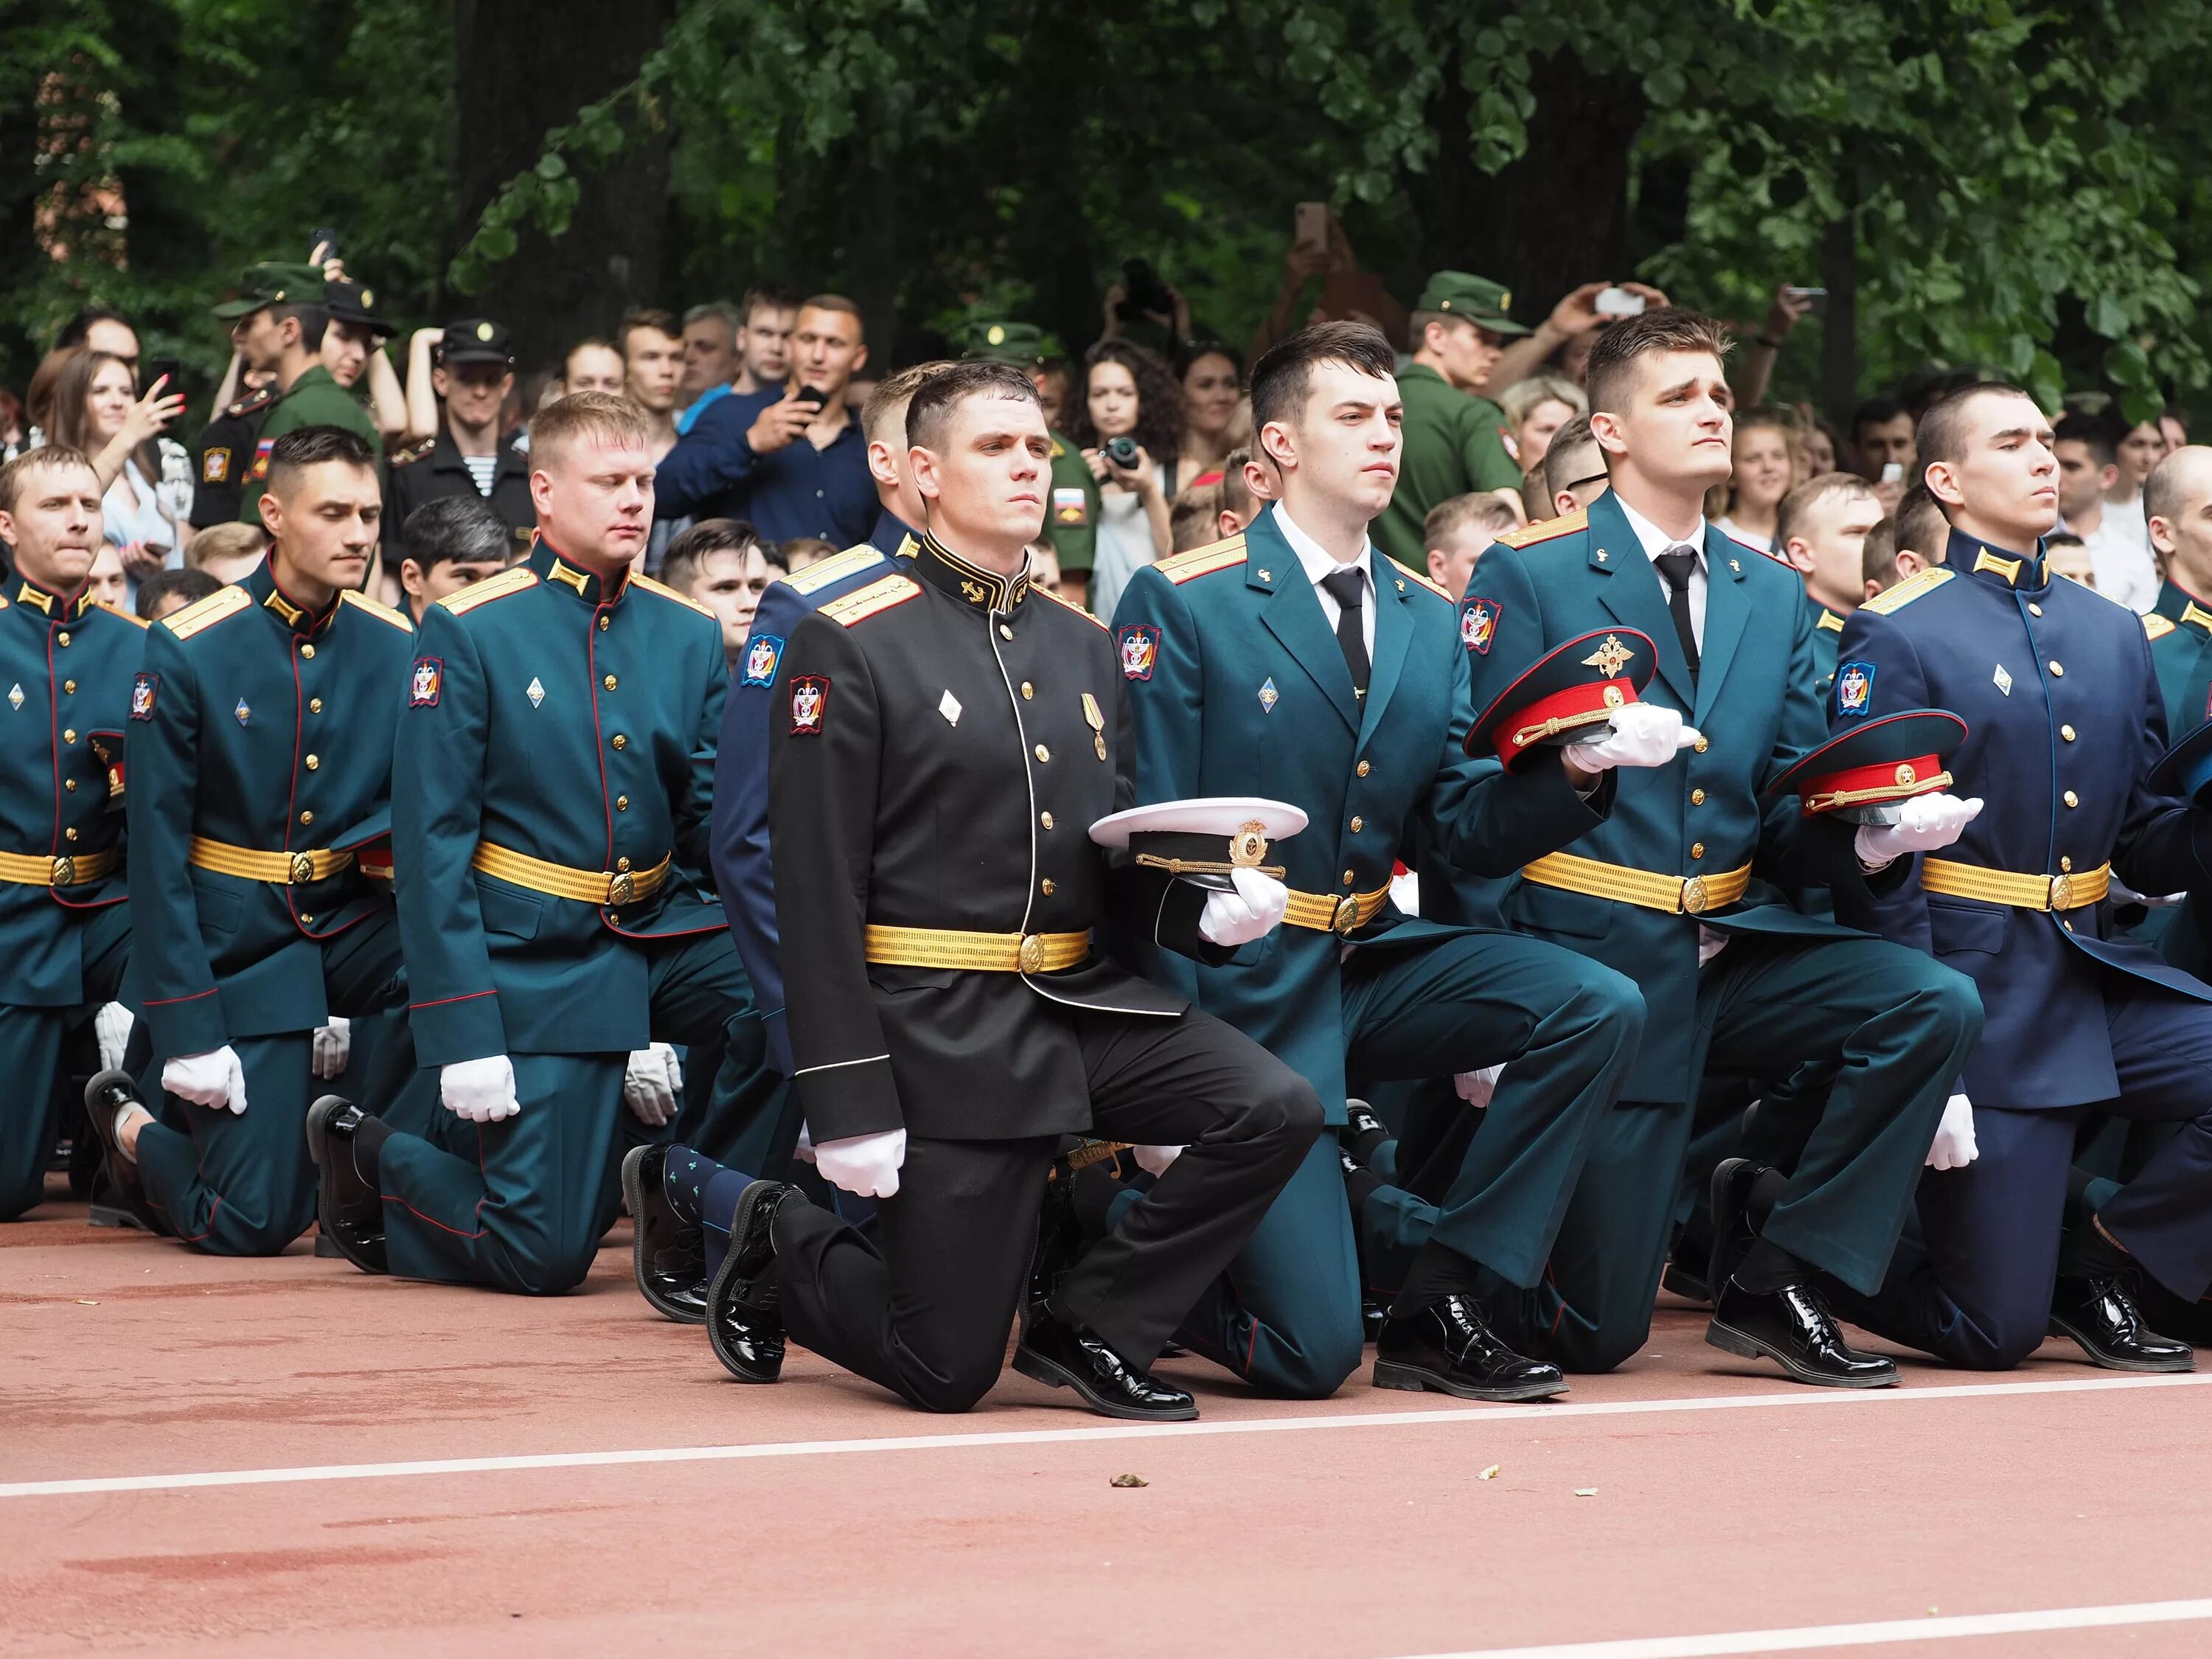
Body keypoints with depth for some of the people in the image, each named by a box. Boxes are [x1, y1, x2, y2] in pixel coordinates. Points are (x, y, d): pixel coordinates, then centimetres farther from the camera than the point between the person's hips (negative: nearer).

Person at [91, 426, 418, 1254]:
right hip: (238, 943, -3)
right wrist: (188, 1031, -14)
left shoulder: (398, 649, -1)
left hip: (350, 920, 3)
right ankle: (141, 1136, 24)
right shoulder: (188, 651, -11)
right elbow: (157, 851, -10)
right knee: (253, 1228, -9)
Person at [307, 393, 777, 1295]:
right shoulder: (468, 633, -8)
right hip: (535, 958, -4)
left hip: (661, 930, 5)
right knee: (546, 1257, -6)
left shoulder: (689, 636, 5)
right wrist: (463, 1037, -17)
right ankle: (370, 1159, 21)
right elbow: (431, 844, -11)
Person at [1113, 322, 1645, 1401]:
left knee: (1600, 1008, -20)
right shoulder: (1180, 604, -7)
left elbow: (1459, 817, 6)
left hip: (1376, 962, 6)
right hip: (1243, 987, -6)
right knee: (1312, 1353, -15)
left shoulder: (1433, 622, 11)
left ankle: (1437, 1302, -8)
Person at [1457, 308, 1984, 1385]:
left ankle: (1771, 1271, -7)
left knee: (1937, 1005, -23)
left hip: (1735, 952, 5)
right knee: (1593, 1335, -7)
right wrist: (1579, 767, -29)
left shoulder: (1773, 597, 13)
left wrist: (1868, 840, -12)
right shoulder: (1527, 580, -4)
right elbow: (1485, 821, -9)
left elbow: (1790, 822, 10)